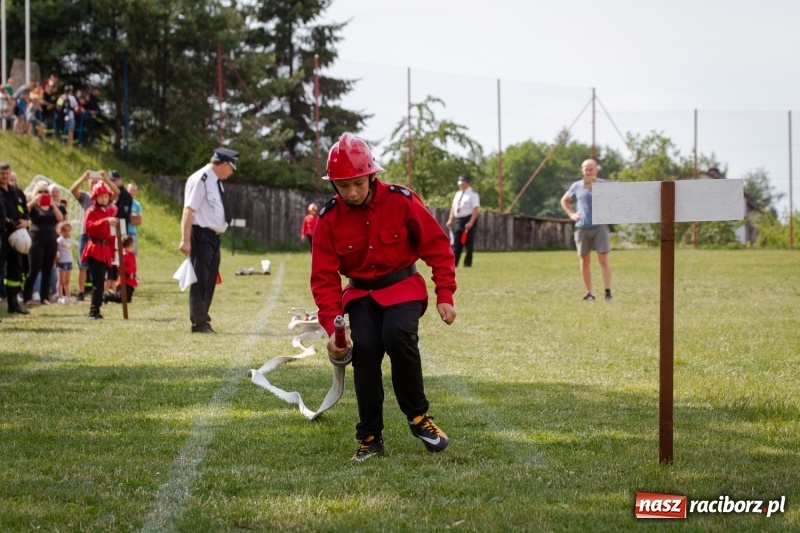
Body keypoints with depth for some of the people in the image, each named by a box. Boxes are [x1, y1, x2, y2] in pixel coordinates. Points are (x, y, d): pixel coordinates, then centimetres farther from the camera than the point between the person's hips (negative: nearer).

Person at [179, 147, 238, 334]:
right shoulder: (200, 179, -15)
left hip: (213, 237, 10)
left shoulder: (216, 182, 15)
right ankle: (199, 322, -5)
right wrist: (186, 240, -24)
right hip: (201, 236, -10)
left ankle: (202, 320, 20)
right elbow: (189, 210, -20)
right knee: (200, 281, -7)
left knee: (209, 281, 13)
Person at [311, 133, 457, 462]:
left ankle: (418, 417, -8)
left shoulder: (401, 201, -14)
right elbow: (324, 278, -7)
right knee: (365, 349, -20)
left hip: (402, 287, -2)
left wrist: (445, 296, -12)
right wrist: (332, 327, -18)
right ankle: (370, 437, -6)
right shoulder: (329, 219, -9)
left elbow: (437, 246, -6)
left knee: (398, 337, -29)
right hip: (360, 293, 2)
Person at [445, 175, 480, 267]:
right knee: (456, 242, 2)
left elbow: (475, 209, -15)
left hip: (468, 220, -7)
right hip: (457, 220, 7)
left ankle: (467, 263, 5)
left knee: (468, 242, -2)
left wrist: (471, 222, -22)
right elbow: (453, 207, 19)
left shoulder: (473, 194, -8)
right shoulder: (458, 194, 15)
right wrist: (450, 220, 10)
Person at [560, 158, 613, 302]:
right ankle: (589, 293, 12)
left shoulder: (604, 184, 4)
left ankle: (608, 292, -9)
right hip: (582, 227, 3)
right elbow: (564, 200, 26)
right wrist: (571, 214, 11)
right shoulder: (577, 186, 11)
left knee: (603, 259, -9)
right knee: (585, 261, 5)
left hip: (600, 226, -3)